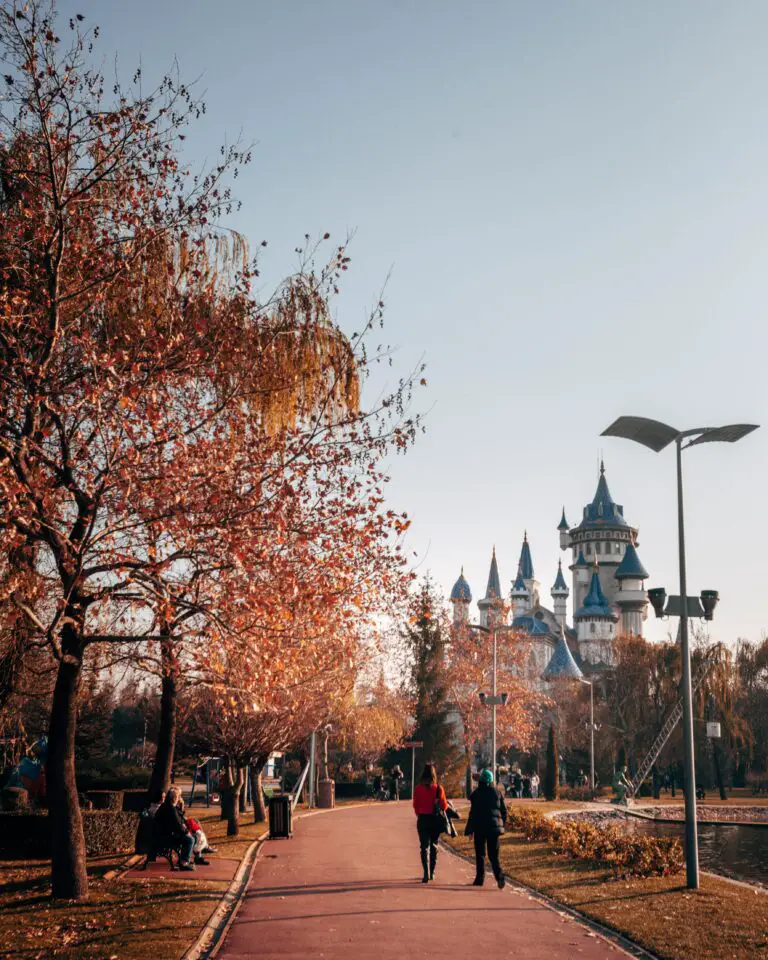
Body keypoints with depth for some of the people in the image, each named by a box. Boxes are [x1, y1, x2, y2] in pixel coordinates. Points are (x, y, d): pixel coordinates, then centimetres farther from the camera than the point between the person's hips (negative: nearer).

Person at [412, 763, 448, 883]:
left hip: (423, 819, -1)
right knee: (433, 846, 18)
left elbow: (415, 806, -1)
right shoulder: (438, 788, -8)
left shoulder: (418, 789, -9)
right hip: (436, 819, 1)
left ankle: (426, 874, -12)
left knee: (424, 846, 1)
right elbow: (444, 806, -5)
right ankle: (432, 873, 25)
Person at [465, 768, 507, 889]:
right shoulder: (497, 793, 4)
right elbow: (504, 811, 8)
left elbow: (473, 813, -10)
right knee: (493, 855, 7)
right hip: (494, 827, 3)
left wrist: (469, 830, -4)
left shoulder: (476, 794, -8)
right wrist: (501, 825, 19)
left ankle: (480, 879, 12)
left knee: (480, 854, 11)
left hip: (480, 827, -3)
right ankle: (500, 876, -14)